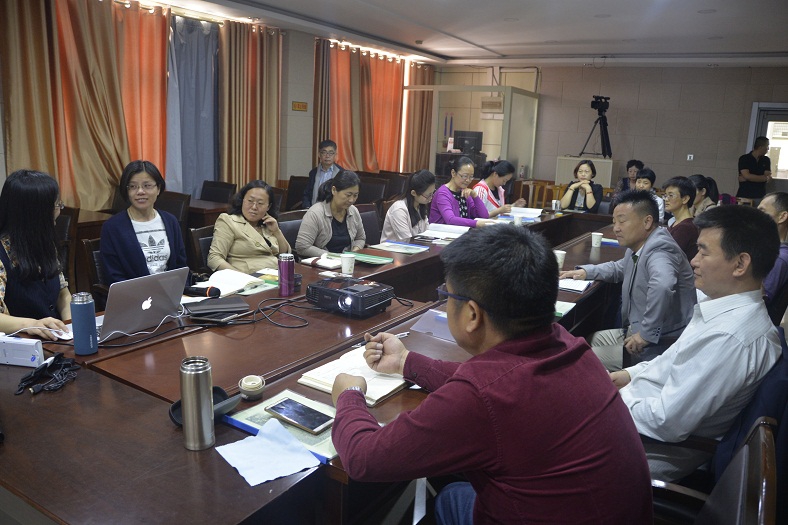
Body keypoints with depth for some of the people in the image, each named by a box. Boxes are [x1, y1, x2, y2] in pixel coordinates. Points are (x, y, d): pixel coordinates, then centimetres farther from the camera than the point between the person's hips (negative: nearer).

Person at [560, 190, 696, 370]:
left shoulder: (658, 249, -25)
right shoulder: (638, 248, 7)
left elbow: (661, 286, -46)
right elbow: (619, 268, 28)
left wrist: (647, 333, -36)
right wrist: (585, 271, 13)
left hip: (658, 346, -9)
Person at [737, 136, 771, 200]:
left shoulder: (766, 160, 12)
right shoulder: (744, 158, 0)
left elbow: (769, 178, 0)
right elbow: (747, 176, -12)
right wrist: (765, 177, -2)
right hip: (744, 195, -3)